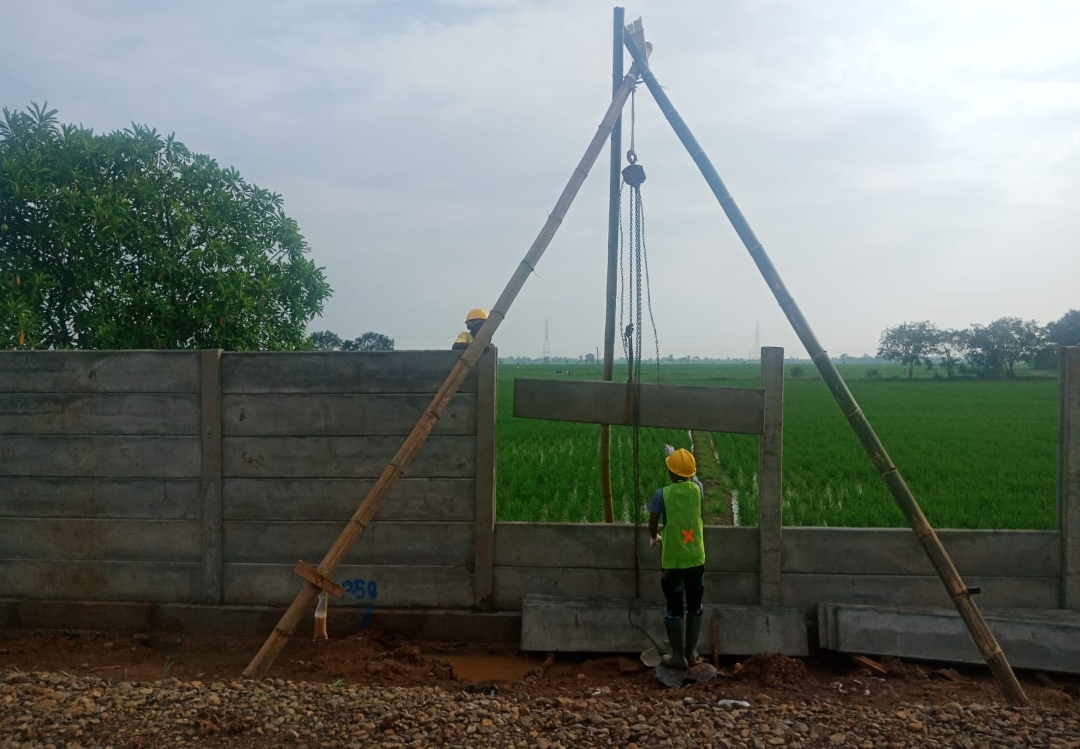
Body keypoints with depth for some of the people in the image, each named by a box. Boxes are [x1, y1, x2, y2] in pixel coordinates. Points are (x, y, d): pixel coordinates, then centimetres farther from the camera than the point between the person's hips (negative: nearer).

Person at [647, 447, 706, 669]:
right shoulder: (697, 490, -5)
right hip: (696, 559, 3)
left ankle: (678, 656, 14)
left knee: (674, 609, 8)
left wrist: (654, 537, 19)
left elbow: (652, 525, -4)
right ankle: (691, 652, 24)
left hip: (672, 561, -3)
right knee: (694, 606, 16)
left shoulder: (662, 494, -14)